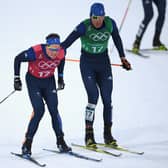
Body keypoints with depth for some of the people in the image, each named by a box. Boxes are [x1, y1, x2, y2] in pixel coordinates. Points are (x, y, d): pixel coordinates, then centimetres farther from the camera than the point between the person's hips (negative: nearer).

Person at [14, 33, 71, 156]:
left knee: (54, 110, -3)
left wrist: (60, 77, 10)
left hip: (49, 81, 4)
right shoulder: (36, 52, -33)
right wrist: (17, 79, -14)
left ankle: (60, 141, 9)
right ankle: (27, 143, -4)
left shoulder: (61, 53, -20)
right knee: (39, 111, -15)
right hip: (33, 80, -4)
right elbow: (18, 59, -17)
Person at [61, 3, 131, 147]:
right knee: (93, 96, -17)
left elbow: (117, 39, 9)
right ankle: (89, 134, -10)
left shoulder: (110, 23, -10)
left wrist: (123, 57, 17)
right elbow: (67, 43, -21)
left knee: (107, 99, 1)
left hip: (103, 64, 4)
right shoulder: (84, 27, -20)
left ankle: (108, 134, 13)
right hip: (87, 64, -3)